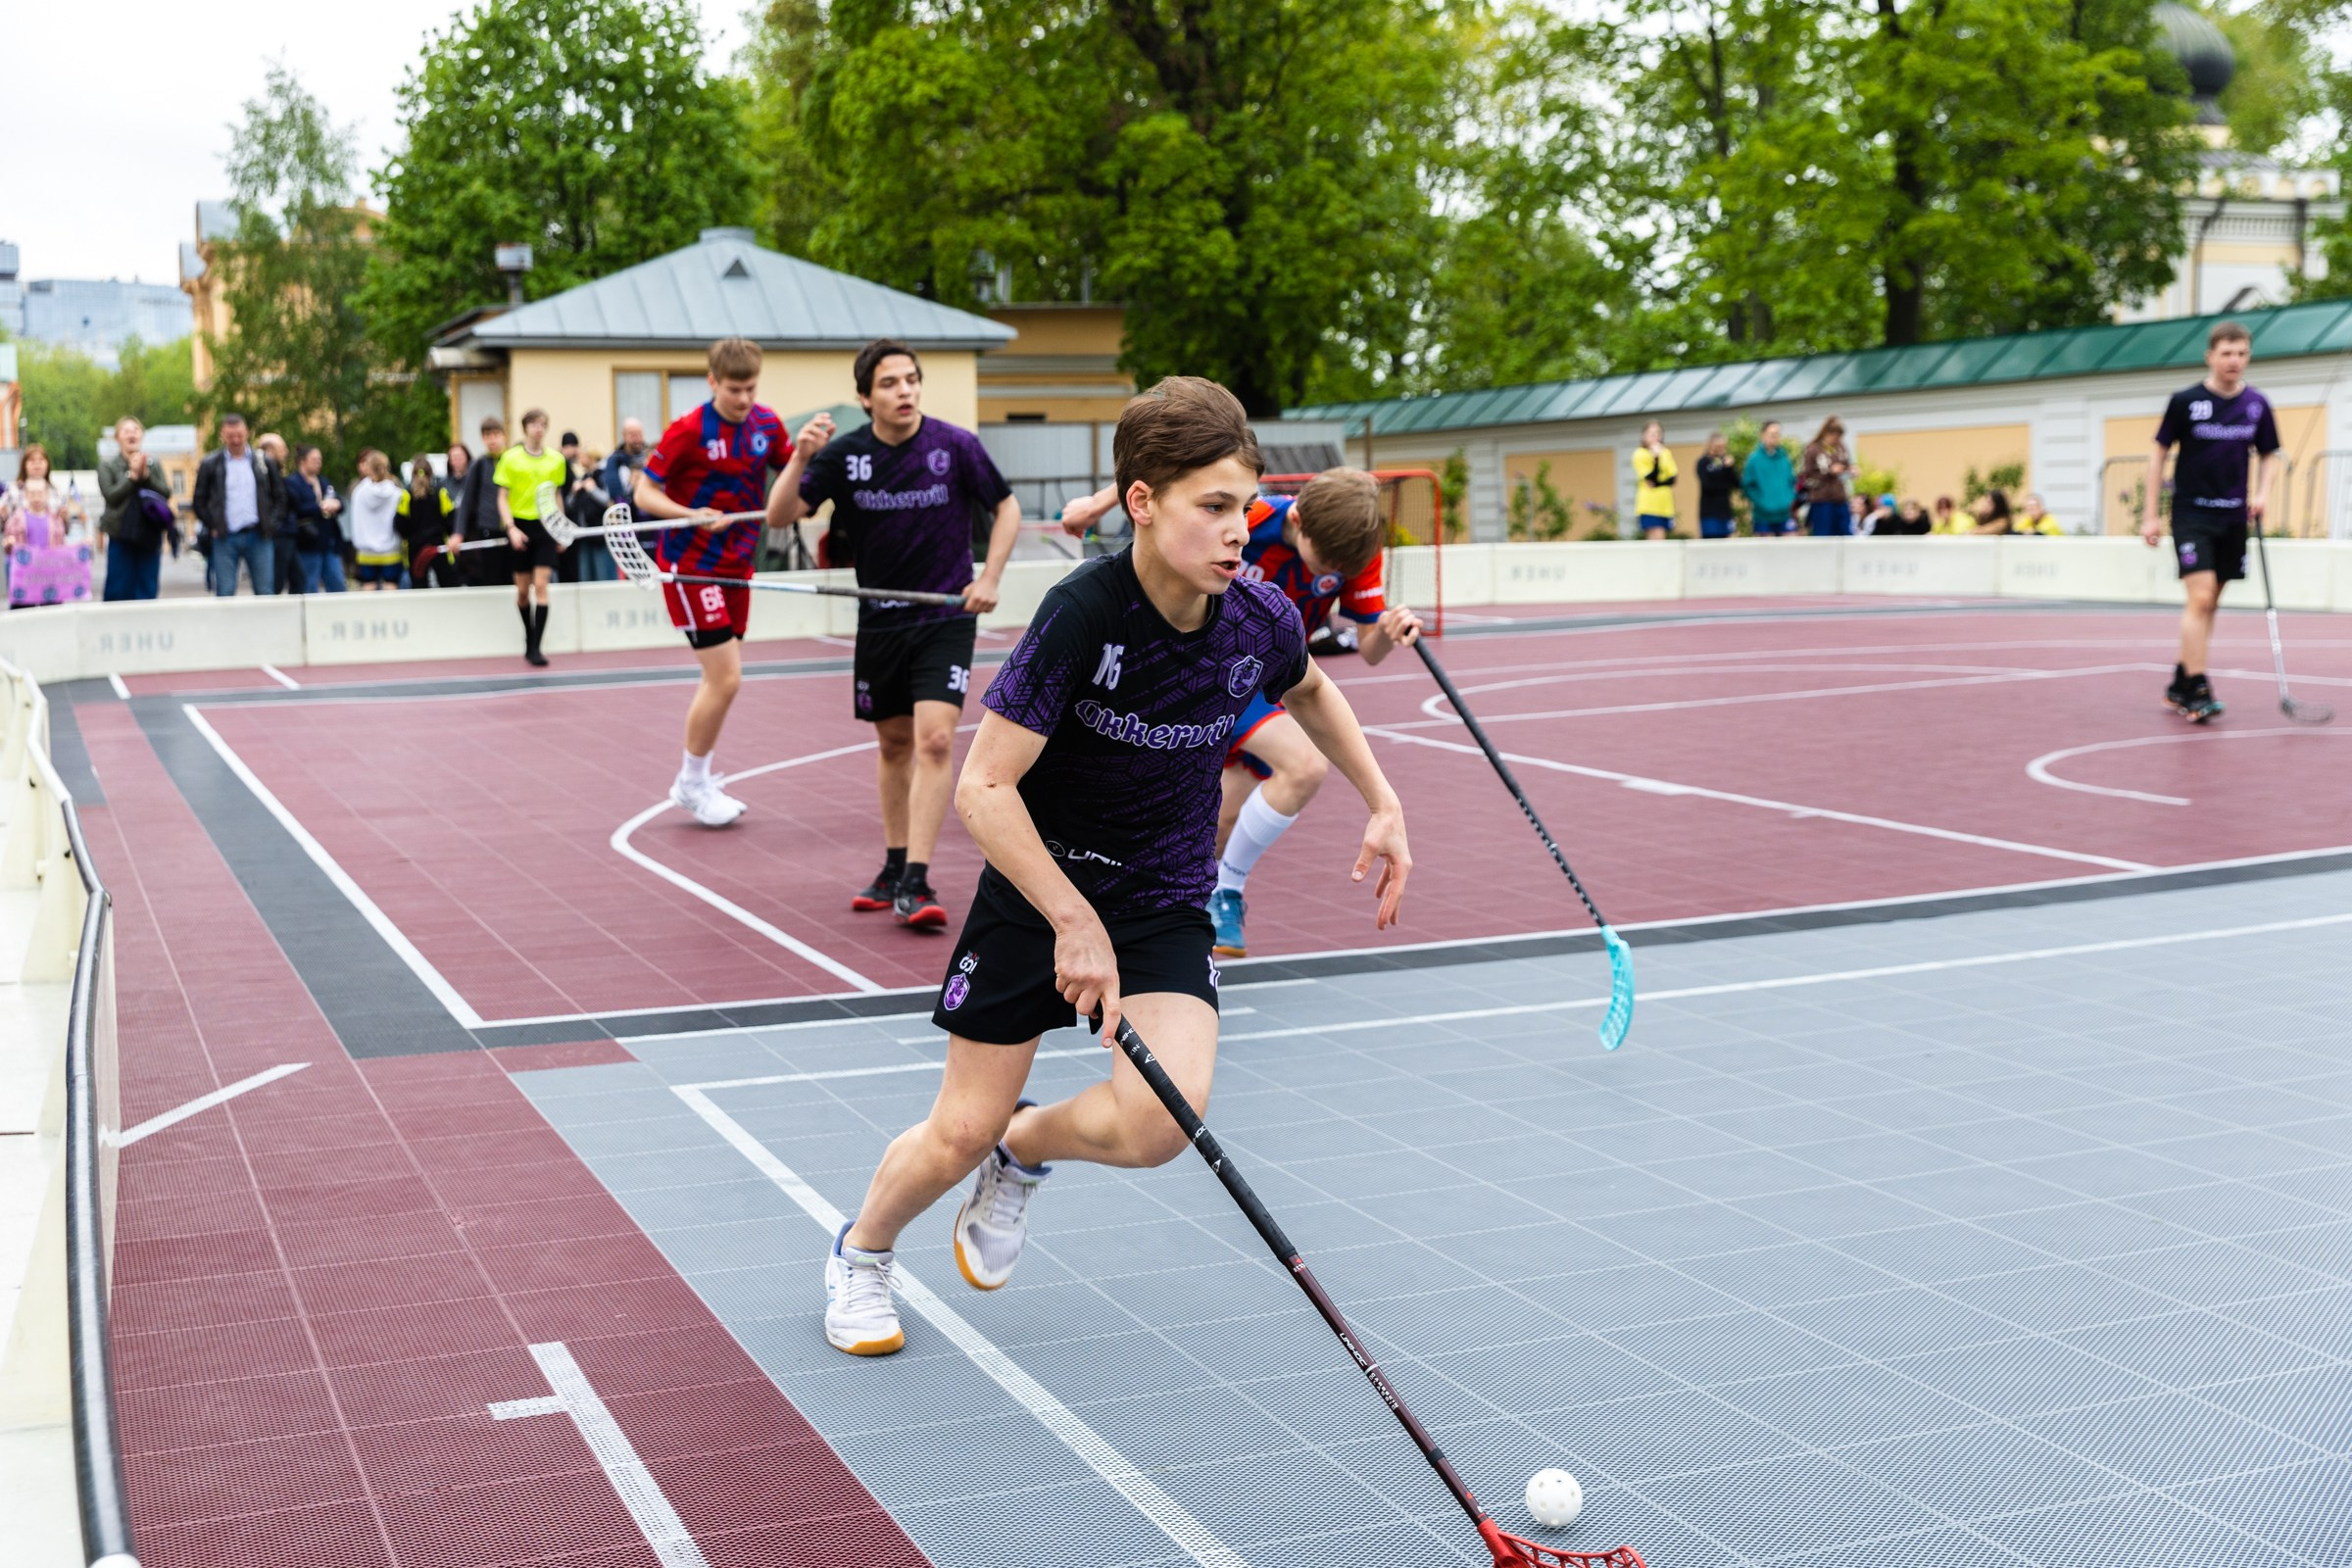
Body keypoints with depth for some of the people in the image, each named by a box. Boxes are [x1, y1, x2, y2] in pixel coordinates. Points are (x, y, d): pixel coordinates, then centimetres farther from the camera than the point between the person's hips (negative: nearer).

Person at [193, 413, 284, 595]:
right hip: (225, 537, -1)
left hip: (258, 536, 1)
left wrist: (270, 523, 1)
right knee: (224, 594, -1)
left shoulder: (263, 461, 8)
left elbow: (279, 497, 12)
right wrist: (212, 527, -1)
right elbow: (200, 501, 8)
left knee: (265, 592, 2)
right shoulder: (210, 465, 5)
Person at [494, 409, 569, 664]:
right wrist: (511, 528, -13)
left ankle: (535, 647, -12)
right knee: (522, 590, 7)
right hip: (520, 526, 0)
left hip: (546, 527, 0)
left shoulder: (556, 459, 5)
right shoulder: (510, 458, -1)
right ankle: (529, 638, 27)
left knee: (541, 586, -10)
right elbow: (502, 498, -1)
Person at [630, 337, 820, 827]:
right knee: (726, 677, -11)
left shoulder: (767, 424, 1)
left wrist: (805, 453, -14)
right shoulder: (688, 431, -14)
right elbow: (645, 493, -9)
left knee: (721, 679, 11)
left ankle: (696, 782, 24)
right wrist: (695, 516, -26)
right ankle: (692, 783, 5)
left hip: (736, 565, 6)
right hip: (689, 564, -6)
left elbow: (781, 501, 5)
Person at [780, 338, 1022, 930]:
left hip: (946, 616, -3)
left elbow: (1006, 507, 4)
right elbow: (782, 517, -8)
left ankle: (916, 883, -17)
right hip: (880, 620, 3)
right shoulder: (844, 454, -4)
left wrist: (990, 578, -7)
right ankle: (895, 866, 30)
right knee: (894, 743, 14)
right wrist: (800, 461, -24)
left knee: (935, 738, -16)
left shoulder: (955, 444, -9)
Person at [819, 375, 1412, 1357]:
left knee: (1159, 1122, -21)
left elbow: (1309, 691, 16)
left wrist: (1381, 804, 11)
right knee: (959, 1136, 1)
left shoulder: (1260, 621, -10)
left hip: (1165, 904, 3)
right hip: (1038, 883, -3)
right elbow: (984, 787, -23)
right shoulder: (1083, 614, -25)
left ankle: (1024, 1151, 15)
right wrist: (1076, 923, -25)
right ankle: (860, 1251, 36)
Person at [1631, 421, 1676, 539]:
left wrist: (1658, 483, -11)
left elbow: (1672, 478, 7)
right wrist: (1656, 457, -22)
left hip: (1665, 506, 6)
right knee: (1657, 539, -16)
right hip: (1649, 506, -6)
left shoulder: (1666, 453, 14)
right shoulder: (1640, 454, -4)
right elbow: (1651, 478, -13)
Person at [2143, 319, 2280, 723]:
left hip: (2233, 519, 4)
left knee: (2208, 605, 9)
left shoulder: (2257, 405, 3)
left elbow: (2269, 456, 15)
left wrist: (2262, 493, -6)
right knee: (2200, 598, -16)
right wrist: (2151, 515, -2)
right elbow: (2158, 452, 1)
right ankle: (2198, 690, -14)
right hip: (2191, 514, -4)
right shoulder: (2185, 401, -7)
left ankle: (2180, 686, 21)